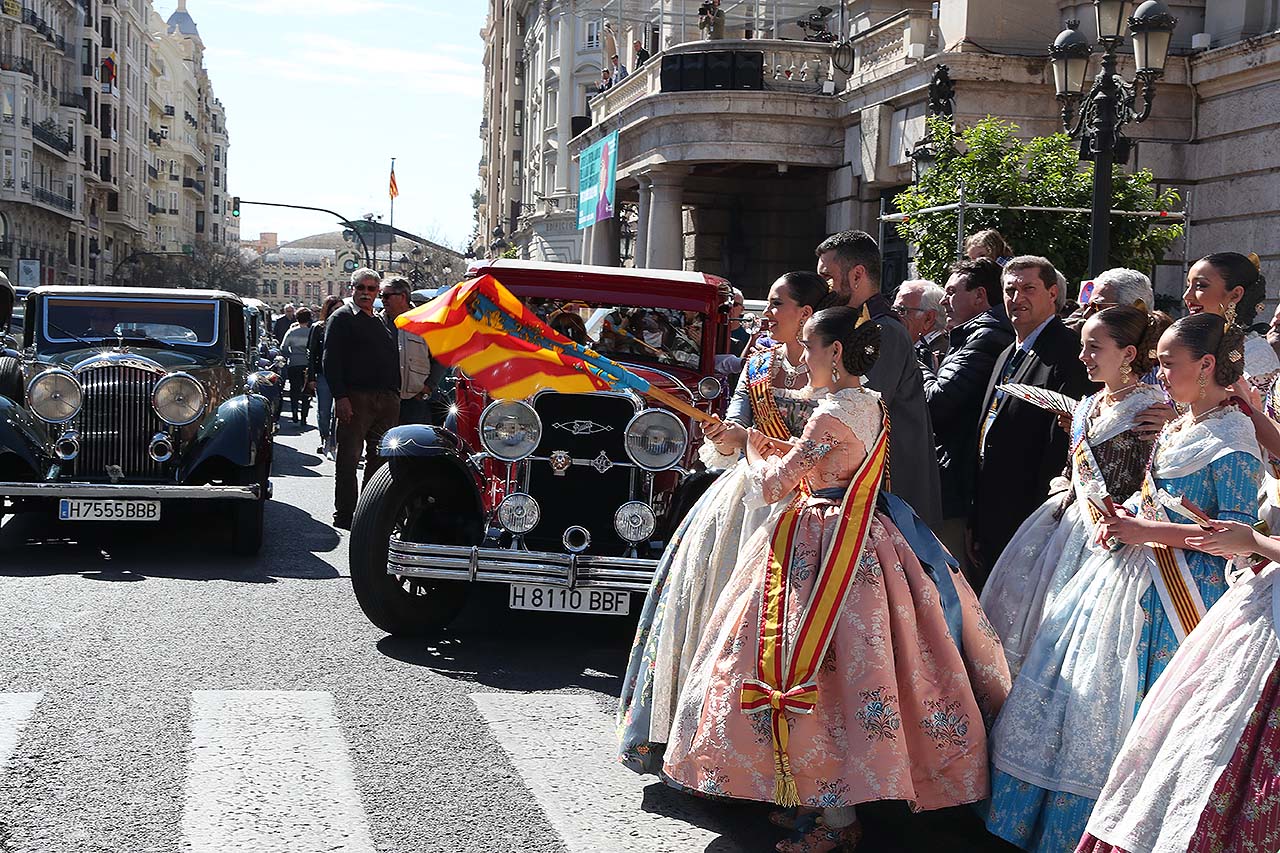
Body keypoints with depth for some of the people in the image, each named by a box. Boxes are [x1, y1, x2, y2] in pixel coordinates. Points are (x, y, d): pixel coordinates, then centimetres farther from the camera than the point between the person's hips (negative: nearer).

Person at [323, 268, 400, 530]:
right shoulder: (341, 319, 1)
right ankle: (344, 513, -1)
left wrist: (395, 395, 14)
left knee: (380, 457, 9)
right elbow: (331, 360, -8)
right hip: (355, 398, -7)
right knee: (349, 457, -5)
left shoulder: (381, 323, 22)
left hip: (386, 400, 7)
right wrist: (340, 396, -17)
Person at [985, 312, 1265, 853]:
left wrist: (1147, 531, -21)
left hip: (1179, 583, -9)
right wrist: (1125, 515, 3)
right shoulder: (1176, 427, 12)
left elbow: (1238, 529, -20)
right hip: (1133, 574, 9)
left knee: (1143, 711, -4)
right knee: (1085, 680, 12)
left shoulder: (1231, 438, -14)